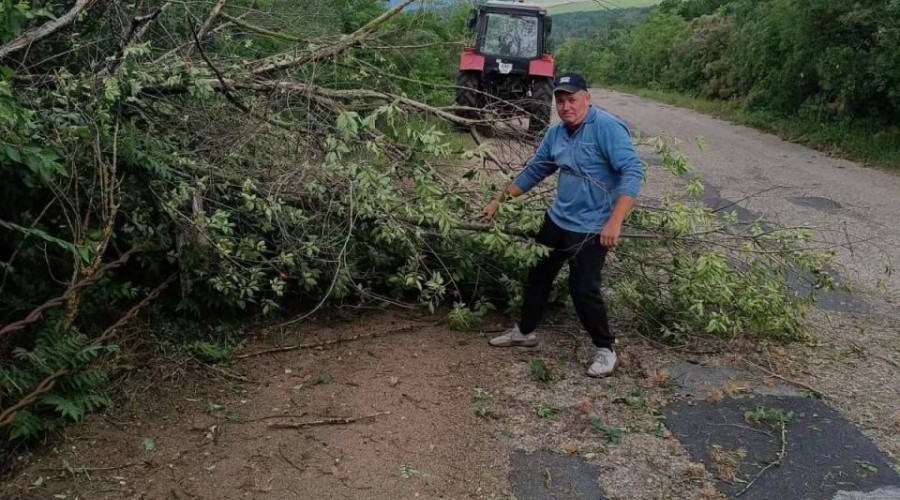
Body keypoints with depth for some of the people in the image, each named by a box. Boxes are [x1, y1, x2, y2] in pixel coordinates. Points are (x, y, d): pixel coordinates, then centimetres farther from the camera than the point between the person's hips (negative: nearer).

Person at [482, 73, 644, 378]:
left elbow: (633, 172, -25)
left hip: (592, 229, -8)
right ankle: (525, 331, 36)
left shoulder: (607, 127, -19)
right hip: (557, 220, 8)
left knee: (583, 290, -7)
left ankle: (606, 349, 15)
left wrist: (615, 222, -33)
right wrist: (499, 201, 16)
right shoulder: (555, 134, 5)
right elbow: (533, 172, 16)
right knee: (538, 275, 16)